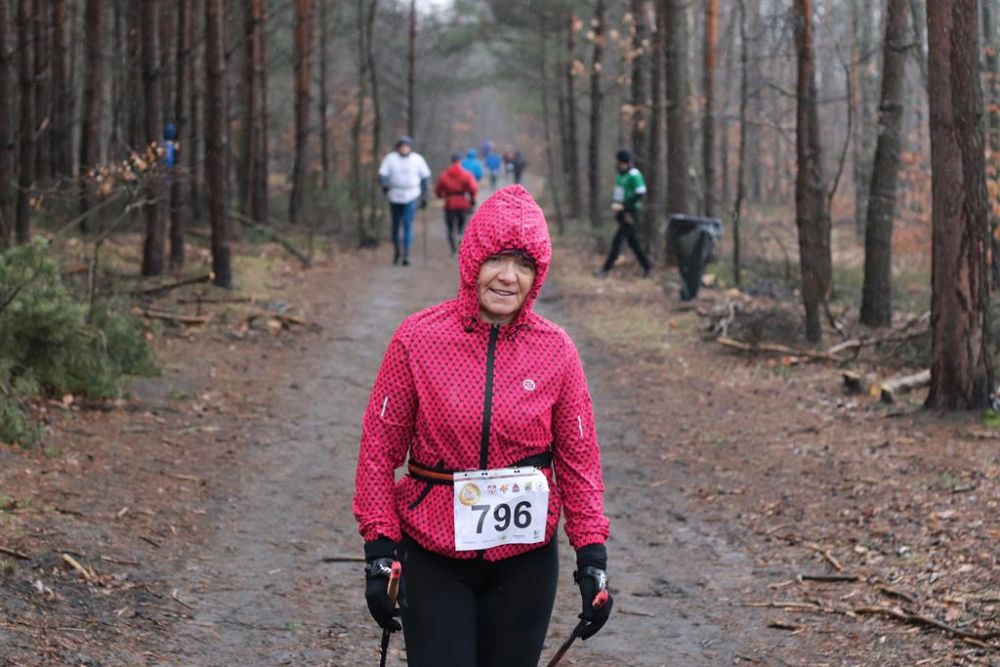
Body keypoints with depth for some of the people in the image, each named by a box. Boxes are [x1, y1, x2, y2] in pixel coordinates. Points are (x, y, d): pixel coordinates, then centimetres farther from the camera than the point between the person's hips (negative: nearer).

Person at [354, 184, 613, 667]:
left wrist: (592, 557, -1)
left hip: (524, 561, 2)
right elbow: (381, 447, -3)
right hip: (434, 559, -1)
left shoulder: (555, 351, -3)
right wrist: (380, 550, -5)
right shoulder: (418, 338, -7)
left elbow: (579, 460, 3)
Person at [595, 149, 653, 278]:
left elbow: (640, 194, -21)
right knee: (632, 242, 13)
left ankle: (606, 269, -5)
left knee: (617, 240, -9)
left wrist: (623, 205, -22)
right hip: (621, 213, 9)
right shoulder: (620, 174, 11)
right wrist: (614, 203, 4)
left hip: (630, 214, -9)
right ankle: (647, 266, 22)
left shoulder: (634, 175, -15)